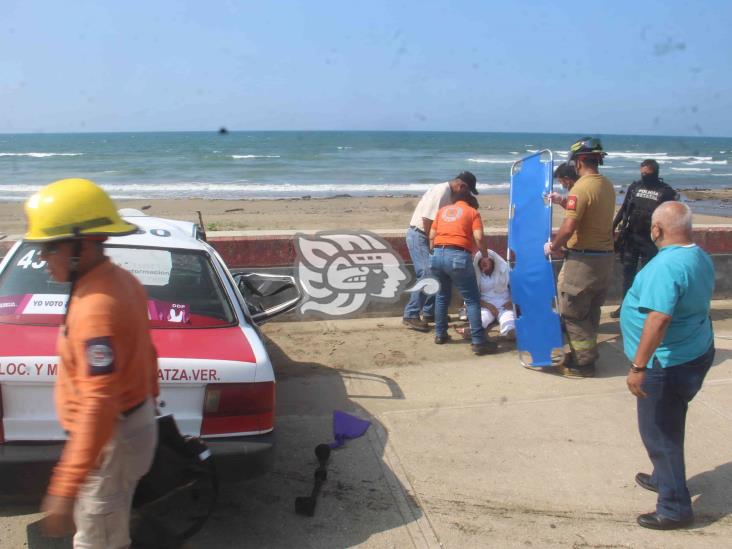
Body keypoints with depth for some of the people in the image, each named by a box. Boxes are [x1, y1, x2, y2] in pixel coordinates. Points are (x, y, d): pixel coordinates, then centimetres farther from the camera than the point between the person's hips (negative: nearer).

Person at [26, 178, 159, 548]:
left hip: (112, 439, -10)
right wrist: (147, 401, 27)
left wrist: (64, 489, -35)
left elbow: (99, 404, -35)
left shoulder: (95, 308, -29)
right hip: (135, 422, 10)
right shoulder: (122, 281, 2)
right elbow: (144, 352, 14)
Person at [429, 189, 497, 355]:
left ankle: (440, 334, 28)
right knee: (472, 300, 1)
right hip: (458, 256, -5)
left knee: (442, 296, 24)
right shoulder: (473, 212, 11)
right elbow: (478, 238, -3)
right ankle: (478, 341, -3)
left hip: (437, 254, 5)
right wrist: (485, 255, 10)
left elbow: (432, 236, 19)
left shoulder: (442, 210, 23)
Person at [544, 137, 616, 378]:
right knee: (590, 313, 19)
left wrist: (553, 246, -9)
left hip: (583, 260, -8)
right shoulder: (607, 186, 8)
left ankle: (583, 363, 10)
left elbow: (569, 227, -24)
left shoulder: (582, 187, -18)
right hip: (605, 257, 9)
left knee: (573, 314, 3)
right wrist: (563, 202, 24)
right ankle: (584, 353, 30)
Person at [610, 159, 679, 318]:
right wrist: (612, 228, 6)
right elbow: (623, 209, 11)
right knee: (628, 271, 10)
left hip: (651, 240, -3)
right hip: (630, 236, 4)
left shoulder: (666, 191, -5)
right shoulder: (634, 186, 5)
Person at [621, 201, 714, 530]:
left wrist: (638, 367, -31)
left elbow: (658, 320, -34)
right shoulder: (701, 257, 4)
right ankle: (665, 478, 43)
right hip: (696, 353, 10)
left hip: (668, 364, -9)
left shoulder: (666, 265, -27)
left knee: (659, 432, 3)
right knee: (669, 426, 25)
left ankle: (675, 508, 11)